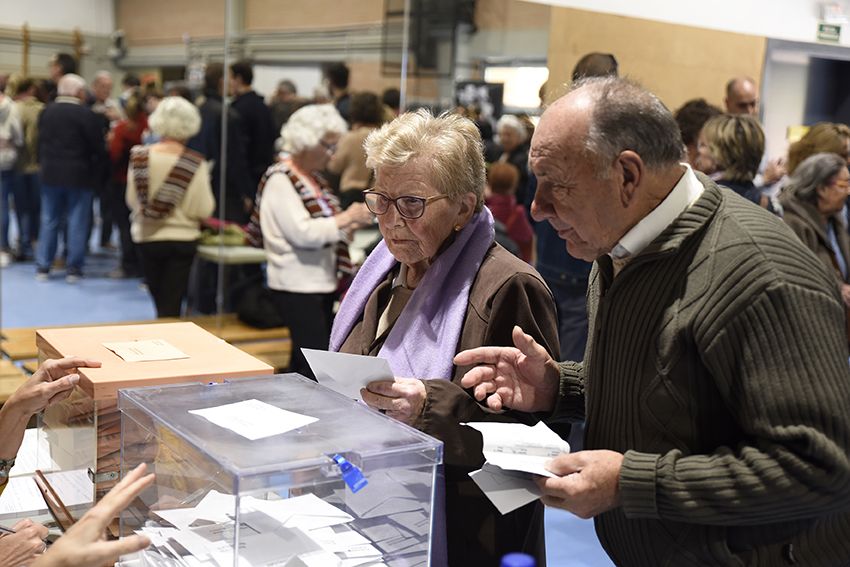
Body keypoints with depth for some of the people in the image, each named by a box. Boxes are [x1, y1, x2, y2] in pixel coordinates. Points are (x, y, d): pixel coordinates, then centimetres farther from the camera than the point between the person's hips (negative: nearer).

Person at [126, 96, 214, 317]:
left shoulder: (139, 156, -7)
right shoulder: (195, 164, -15)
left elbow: (131, 200, 1)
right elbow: (202, 210, -15)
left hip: (145, 238, 3)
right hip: (181, 239, -3)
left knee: (160, 304, 20)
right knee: (172, 307, 4)